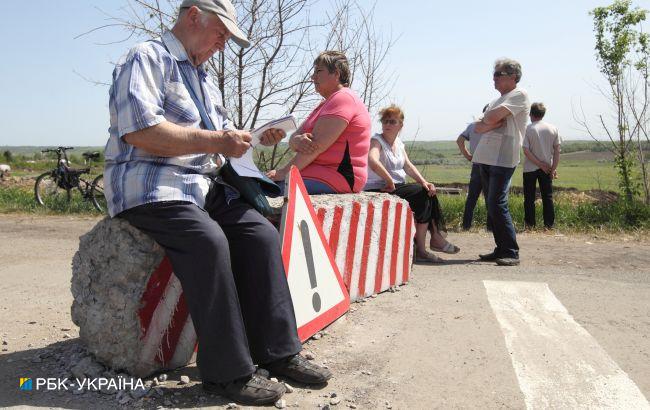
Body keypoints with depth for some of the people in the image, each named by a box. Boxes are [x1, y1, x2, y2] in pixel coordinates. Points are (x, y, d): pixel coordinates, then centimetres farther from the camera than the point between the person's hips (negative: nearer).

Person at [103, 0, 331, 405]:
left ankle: (277, 351, -9)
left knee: (262, 233, -14)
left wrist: (257, 138, 10)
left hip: (205, 185, 8)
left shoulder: (203, 76, 25)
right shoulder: (147, 58, -4)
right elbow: (141, 132, -20)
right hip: (151, 184, -8)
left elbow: (222, 130, 31)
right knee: (208, 240, -33)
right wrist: (215, 142, -19)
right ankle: (227, 371, -23)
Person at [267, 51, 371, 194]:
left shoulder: (343, 98, -8)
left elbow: (317, 144, -19)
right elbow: (293, 139, 13)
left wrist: (284, 172, -17)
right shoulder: (325, 105, 26)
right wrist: (298, 141, -12)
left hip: (336, 178, -10)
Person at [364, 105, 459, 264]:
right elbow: (373, 161, -31)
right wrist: (390, 182, -26)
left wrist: (423, 181, -8)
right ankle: (420, 249, -14)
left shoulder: (399, 143, 15)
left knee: (429, 191, -5)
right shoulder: (376, 141, -10)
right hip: (378, 190, -8)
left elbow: (408, 166, 8)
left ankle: (436, 237, 1)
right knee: (422, 193, -18)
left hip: (397, 187, 8)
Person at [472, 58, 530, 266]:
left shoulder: (519, 94, -2)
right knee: (492, 206, 8)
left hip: (502, 159, -8)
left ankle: (511, 252, -9)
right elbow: (478, 127, 12)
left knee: (497, 205, -14)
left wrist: (487, 119, 4)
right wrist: (492, 124, -5)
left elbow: (493, 117, -16)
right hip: (485, 157, 9)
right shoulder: (498, 100, 23)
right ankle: (501, 249, 15)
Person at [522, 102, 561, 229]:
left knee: (529, 198, 6)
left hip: (530, 168, -3)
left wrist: (540, 164, -10)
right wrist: (554, 168, 1)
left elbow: (526, 151, -15)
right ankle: (549, 224, 9)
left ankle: (530, 224, 7)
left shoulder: (527, 129, -9)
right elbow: (557, 150, -1)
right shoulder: (553, 128, 1)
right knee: (547, 197, 9)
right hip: (547, 169, 3)